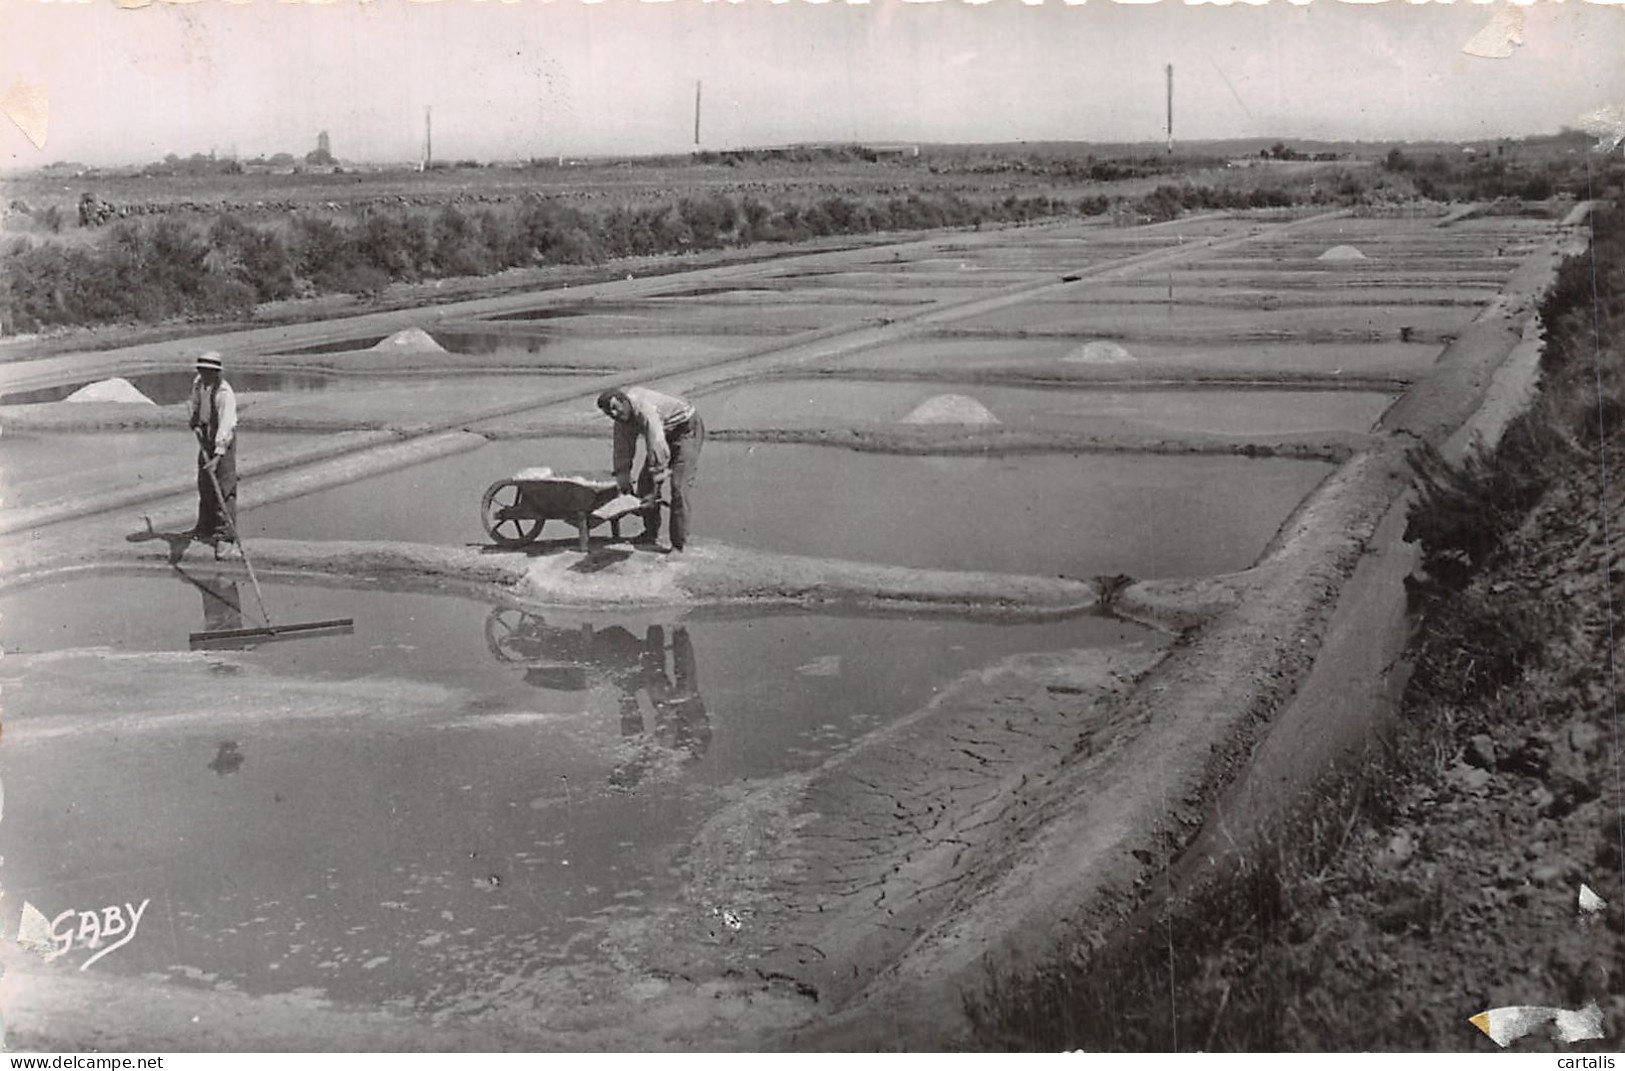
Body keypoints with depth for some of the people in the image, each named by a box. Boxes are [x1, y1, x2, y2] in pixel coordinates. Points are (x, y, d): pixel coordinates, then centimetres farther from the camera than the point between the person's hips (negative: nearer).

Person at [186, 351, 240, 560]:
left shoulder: (225, 394, -27)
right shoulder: (199, 383, -3)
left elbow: (225, 426, -35)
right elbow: (193, 404, 16)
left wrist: (217, 456, -44)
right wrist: (194, 423, -4)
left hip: (223, 441, -8)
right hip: (206, 437, 8)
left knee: (224, 488, -13)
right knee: (204, 484, 16)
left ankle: (225, 537, -14)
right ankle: (206, 529, 31)